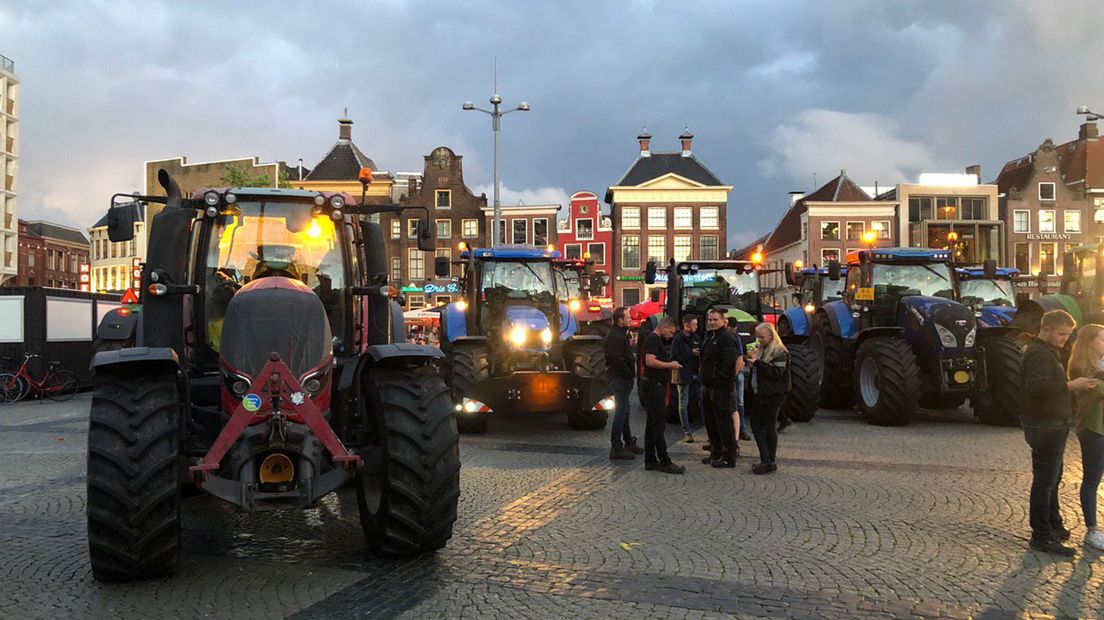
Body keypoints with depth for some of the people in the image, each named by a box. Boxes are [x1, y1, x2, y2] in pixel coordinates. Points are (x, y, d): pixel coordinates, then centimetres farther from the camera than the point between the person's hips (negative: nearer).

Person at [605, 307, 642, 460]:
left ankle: (629, 442, 27)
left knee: (624, 411, 17)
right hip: (619, 377, -11)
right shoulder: (615, 336, -17)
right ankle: (616, 448, -6)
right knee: (621, 411, -9)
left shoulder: (621, 333, 17)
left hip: (624, 378, 11)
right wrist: (630, 373, -15)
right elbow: (617, 360, -23)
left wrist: (631, 373, 12)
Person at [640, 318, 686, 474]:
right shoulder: (652, 339, -12)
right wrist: (670, 365, -13)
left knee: (652, 423, 10)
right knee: (658, 423, -10)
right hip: (653, 385, -11)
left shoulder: (658, 340, 21)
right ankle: (664, 462, -9)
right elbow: (650, 361, -22)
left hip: (657, 386, 11)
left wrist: (670, 365, 13)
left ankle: (650, 461, 13)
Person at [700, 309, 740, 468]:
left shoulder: (727, 338, -14)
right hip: (709, 386, 10)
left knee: (724, 421, -6)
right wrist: (705, 380, 16)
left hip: (721, 387, -10)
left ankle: (729, 457, 0)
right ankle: (716, 452, 27)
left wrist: (718, 380, -21)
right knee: (710, 420, 16)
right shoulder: (708, 337, 17)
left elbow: (729, 362, -22)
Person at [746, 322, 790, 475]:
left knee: (769, 427, -2)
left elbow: (777, 372, -21)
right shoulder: (761, 349, 16)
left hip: (772, 396, -9)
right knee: (756, 424, 6)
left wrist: (757, 362, -25)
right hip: (758, 394, 9)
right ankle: (765, 459, 12)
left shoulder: (780, 352, -10)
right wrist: (751, 359, 2)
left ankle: (771, 462, 7)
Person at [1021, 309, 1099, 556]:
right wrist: (1071, 385, -29)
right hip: (1044, 426, -11)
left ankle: (1053, 524, 33)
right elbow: (1037, 387, -31)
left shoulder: (1049, 351, 17)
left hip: (1054, 424, 11)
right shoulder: (1038, 353, -18)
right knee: (1045, 481, -7)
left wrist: (1073, 385, 9)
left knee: (1052, 478, 20)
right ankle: (1041, 537, -2)